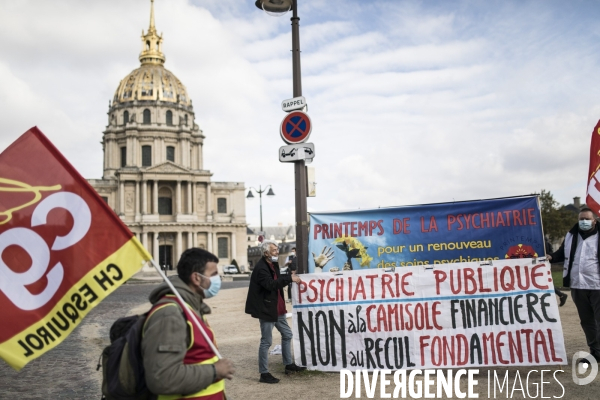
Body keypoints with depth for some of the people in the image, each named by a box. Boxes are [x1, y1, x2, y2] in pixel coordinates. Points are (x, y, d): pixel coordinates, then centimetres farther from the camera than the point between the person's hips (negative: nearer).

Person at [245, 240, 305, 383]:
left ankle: (289, 364, 33)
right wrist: (289, 278, -29)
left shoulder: (273, 264, 9)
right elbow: (271, 284, -32)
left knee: (287, 334, 19)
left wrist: (290, 278, 0)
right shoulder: (261, 268, -20)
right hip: (266, 309, -10)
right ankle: (264, 374, 8)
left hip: (277, 308, 10)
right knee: (266, 341, -2)